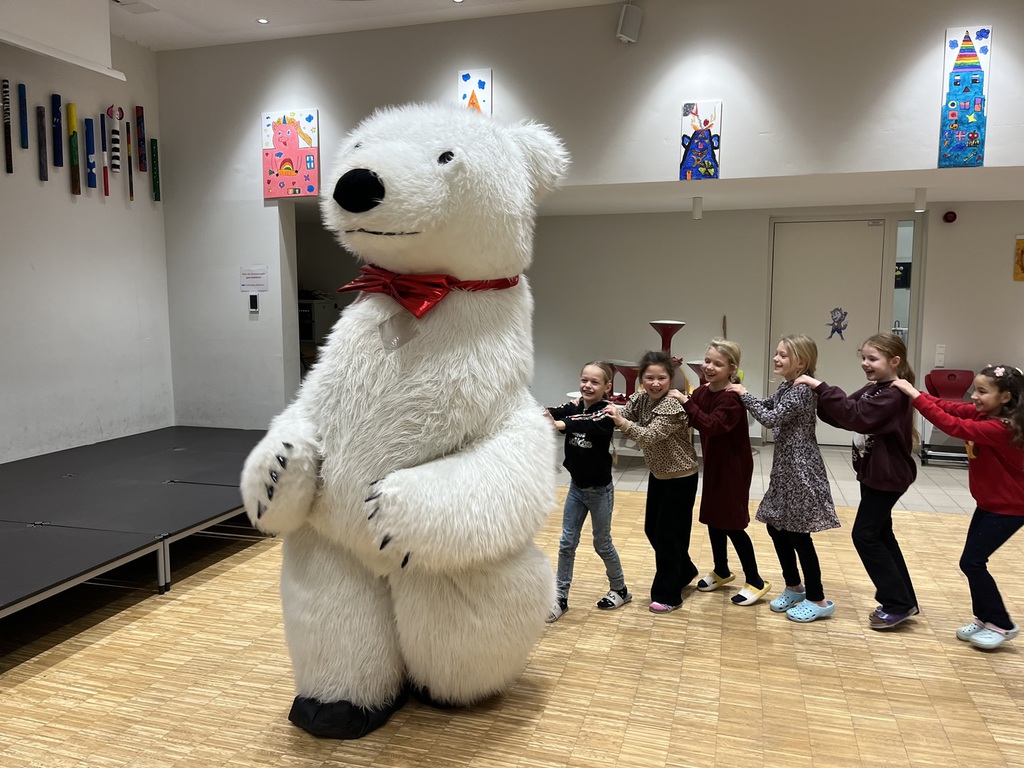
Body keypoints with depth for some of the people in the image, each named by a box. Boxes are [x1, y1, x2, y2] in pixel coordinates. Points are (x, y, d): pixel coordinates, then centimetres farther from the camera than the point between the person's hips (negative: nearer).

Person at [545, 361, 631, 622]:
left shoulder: (606, 412, -17)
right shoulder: (573, 407, -2)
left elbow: (591, 426, -39)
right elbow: (551, 414, -19)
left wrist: (562, 424, -57)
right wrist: (544, 415, -43)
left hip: (600, 490, -4)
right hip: (576, 486, 5)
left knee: (602, 544, 11)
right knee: (567, 543, 7)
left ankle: (620, 590, 33)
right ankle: (560, 598, 18)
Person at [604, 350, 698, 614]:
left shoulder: (673, 407, -26)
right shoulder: (640, 398, -2)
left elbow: (649, 436, -35)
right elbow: (621, 416, -6)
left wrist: (622, 421, -42)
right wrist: (611, 412, -25)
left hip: (680, 479, -8)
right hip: (658, 474, 8)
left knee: (668, 535, 1)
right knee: (652, 530, 17)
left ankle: (667, 595, 17)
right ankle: (684, 572, 40)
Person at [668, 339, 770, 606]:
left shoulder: (733, 398, -23)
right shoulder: (702, 392, 1)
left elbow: (712, 425, -36)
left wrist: (685, 402, -38)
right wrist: (675, 397, -11)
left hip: (734, 467, -8)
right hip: (713, 465, 8)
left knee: (732, 524, -1)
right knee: (712, 519, 16)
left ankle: (755, 582, 14)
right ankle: (722, 571, 35)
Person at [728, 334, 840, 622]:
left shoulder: (802, 391, -19)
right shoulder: (785, 387, 10)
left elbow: (771, 419, -24)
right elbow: (769, 406, 25)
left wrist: (744, 394, -14)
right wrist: (742, 393, 11)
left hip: (801, 469, -10)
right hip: (785, 468, 10)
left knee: (798, 534, -2)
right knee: (776, 526, 15)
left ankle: (818, 600, 11)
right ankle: (794, 586, 30)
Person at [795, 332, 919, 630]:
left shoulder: (894, 395, -21)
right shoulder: (872, 390, 9)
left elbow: (855, 416, -34)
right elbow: (842, 416, 7)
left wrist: (821, 388, -34)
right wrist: (817, 398, -10)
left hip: (887, 476, -10)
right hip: (873, 473, 10)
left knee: (865, 535, -5)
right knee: (881, 534, 15)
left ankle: (897, 603, 6)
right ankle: (904, 600, 26)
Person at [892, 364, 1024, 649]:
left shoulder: (1001, 428, -28)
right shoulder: (983, 414, -2)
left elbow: (953, 425, -35)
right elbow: (950, 407, -5)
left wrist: (915, 395, -34)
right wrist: (911, 391, -18)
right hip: (989, 504, 9)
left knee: (971, 562, -6)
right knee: (973, 561, 11)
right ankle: (984, 619, 24)